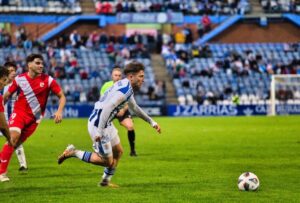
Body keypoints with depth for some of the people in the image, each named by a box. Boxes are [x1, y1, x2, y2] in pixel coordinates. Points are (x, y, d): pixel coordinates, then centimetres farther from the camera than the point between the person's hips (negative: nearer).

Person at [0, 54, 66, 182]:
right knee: (13, 136, -22)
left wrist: (59, 111, -16)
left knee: (16, 144, 0)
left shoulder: (48, 80, -5)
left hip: (34, 117, 1)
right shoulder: (19, 79, -3)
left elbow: (61, 96, -1)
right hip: (19, 112, -1)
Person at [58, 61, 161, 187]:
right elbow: (107, 108, -32)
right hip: (98, 125, -10)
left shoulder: (127, 88, 10)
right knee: (107, 161, -1)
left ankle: (105, 181, 32)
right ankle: (74, 153, 5)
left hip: (107, 124, 10)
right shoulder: (124, 90, -23)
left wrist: (152, 122, 32)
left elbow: (135, 108, 27)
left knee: (118, 151, 21)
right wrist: (99, 132, -32)